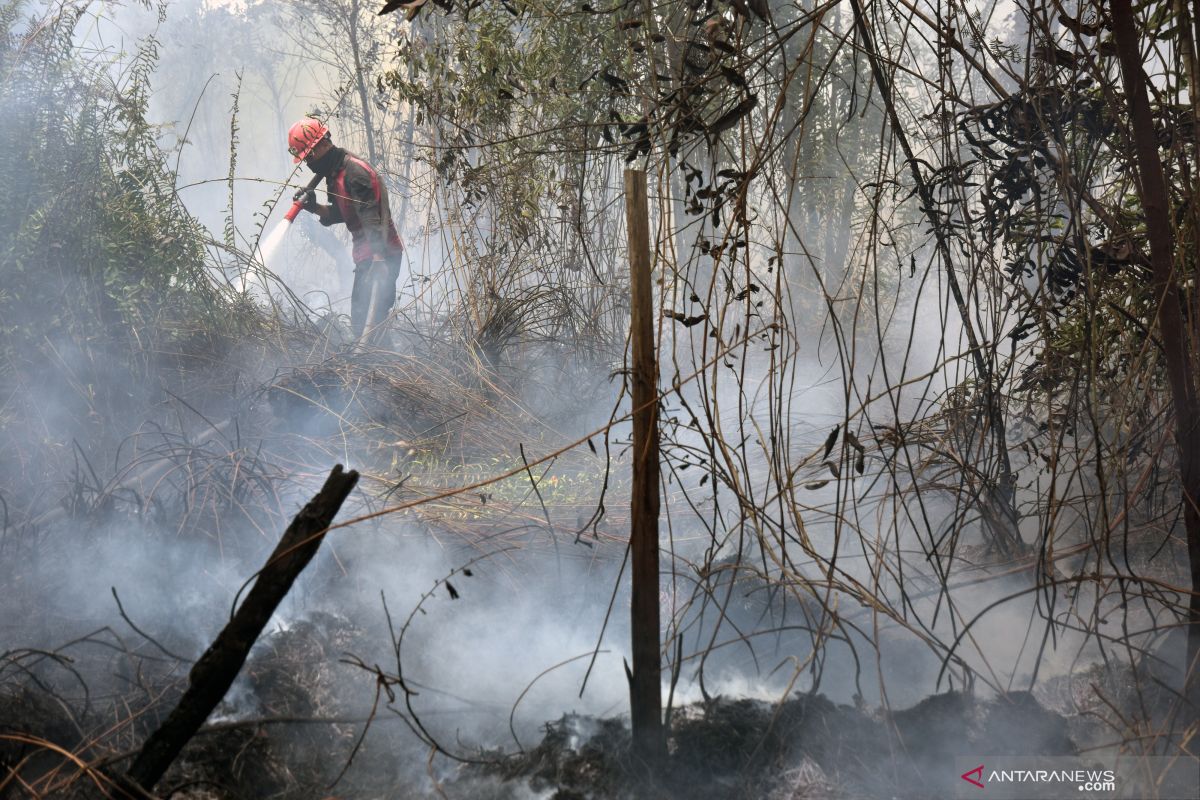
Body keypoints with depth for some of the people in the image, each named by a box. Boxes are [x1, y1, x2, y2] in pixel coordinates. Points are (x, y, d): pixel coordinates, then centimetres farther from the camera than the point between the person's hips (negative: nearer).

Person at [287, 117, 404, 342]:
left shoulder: (355, 171, -16)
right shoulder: (334, 173, 14)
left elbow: (372, 218, -23)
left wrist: (378, 258, -29)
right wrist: (314, 207, 5)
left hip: (380, 255, -11)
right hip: (366, 255, 11)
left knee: (369, 321, -18)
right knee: (359, 322, 13)